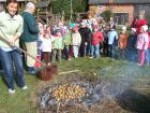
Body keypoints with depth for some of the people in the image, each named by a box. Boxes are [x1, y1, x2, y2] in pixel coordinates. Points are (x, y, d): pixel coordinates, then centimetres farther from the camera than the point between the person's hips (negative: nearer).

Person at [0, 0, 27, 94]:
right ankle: (11, 86, 27)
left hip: (15, 46, 3)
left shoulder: (19, 18, -8)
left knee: (19, 66, 12)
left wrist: (14, 39, -13)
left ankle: (21, 83, 36)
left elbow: (20, 31, 3)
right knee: (8, 69, 4)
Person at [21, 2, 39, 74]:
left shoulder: (23, 15, 10)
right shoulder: (29, 15, -22)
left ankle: (29, 67, 32)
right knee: (32, 54, 2)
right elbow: (32, 28, -30)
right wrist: (37, 29, -9)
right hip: (30, 38, -10)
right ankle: (30, 69, 11)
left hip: (26, 37, 10)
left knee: (29, 53, 21)